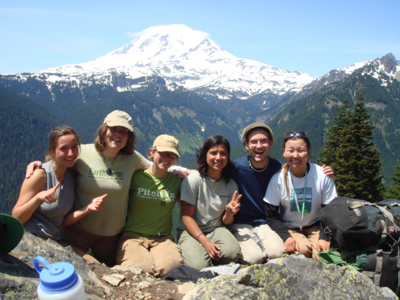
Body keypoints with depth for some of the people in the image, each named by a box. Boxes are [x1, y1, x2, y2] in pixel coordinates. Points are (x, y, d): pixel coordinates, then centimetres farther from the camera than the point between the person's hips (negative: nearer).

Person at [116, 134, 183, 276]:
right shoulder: (136, 176, -1)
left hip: (163, 238, 2)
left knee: (170, 266, -30)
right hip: (132, 236, -2)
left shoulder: (176, 181, 8)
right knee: (142, 269, -30)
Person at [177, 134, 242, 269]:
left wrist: (229, 213, -18)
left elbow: (226, 222, 7)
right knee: (199, 265, -29)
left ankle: (211, 255, 2)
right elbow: (187, 217, -10)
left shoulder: (230, 184, 2)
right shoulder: (193, 179, -10)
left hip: (216, 230, 3)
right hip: (192, 231, -3)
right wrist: (205, 242, -21)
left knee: (232, 252, -29)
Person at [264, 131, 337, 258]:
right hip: (288, 228, -1)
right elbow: (271, 216, -7)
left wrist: (324, 237, -18)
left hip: (316, 227, 1)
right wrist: (286, 237, -21)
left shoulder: (322, 175, -11)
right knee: (302, 249, -27)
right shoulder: (278, 178, -13)